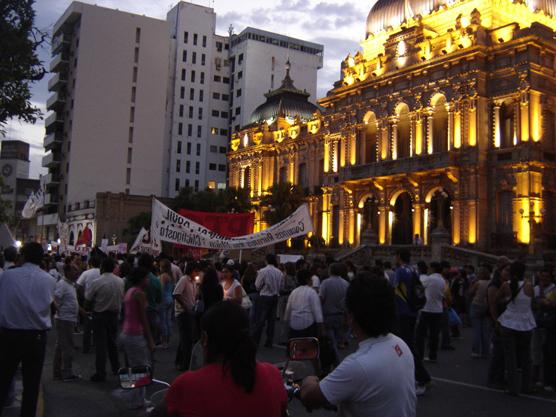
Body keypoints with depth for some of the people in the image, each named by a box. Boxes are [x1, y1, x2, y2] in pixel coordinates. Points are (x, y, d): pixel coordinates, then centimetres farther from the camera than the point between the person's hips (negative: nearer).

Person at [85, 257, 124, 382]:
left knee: (100, 344, 1)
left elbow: (87, 300, -10)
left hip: (99, 315, -4)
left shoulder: (96, 282, -17)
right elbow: (122, 297, 4)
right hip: (114, 314, 5)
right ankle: (116, 368, 27)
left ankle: (100, 373, 2)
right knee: (112, 341, 19)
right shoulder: (120, 281, -3)